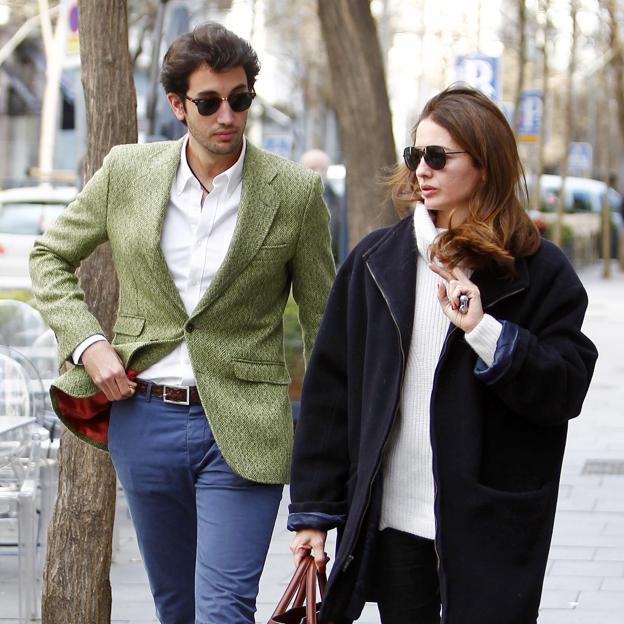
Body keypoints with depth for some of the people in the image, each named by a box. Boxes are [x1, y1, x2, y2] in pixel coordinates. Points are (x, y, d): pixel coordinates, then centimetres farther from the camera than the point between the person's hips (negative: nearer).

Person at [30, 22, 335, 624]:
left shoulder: (296, 192, -5)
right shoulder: (127, 172, 1)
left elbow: (322, 323, 2)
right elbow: (50, 256, 13)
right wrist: (87, 343, -2)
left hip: (240, 430, -3)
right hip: (143, 416, 3)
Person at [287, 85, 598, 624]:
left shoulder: (537, 271, 0)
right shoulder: (375, 261, 7)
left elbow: (566, 393, -6)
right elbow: (329, 387, 7)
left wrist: (485, 331, -19)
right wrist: (314, 510, 5)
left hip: (491, 527, -3)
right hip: (392, 522, 3)